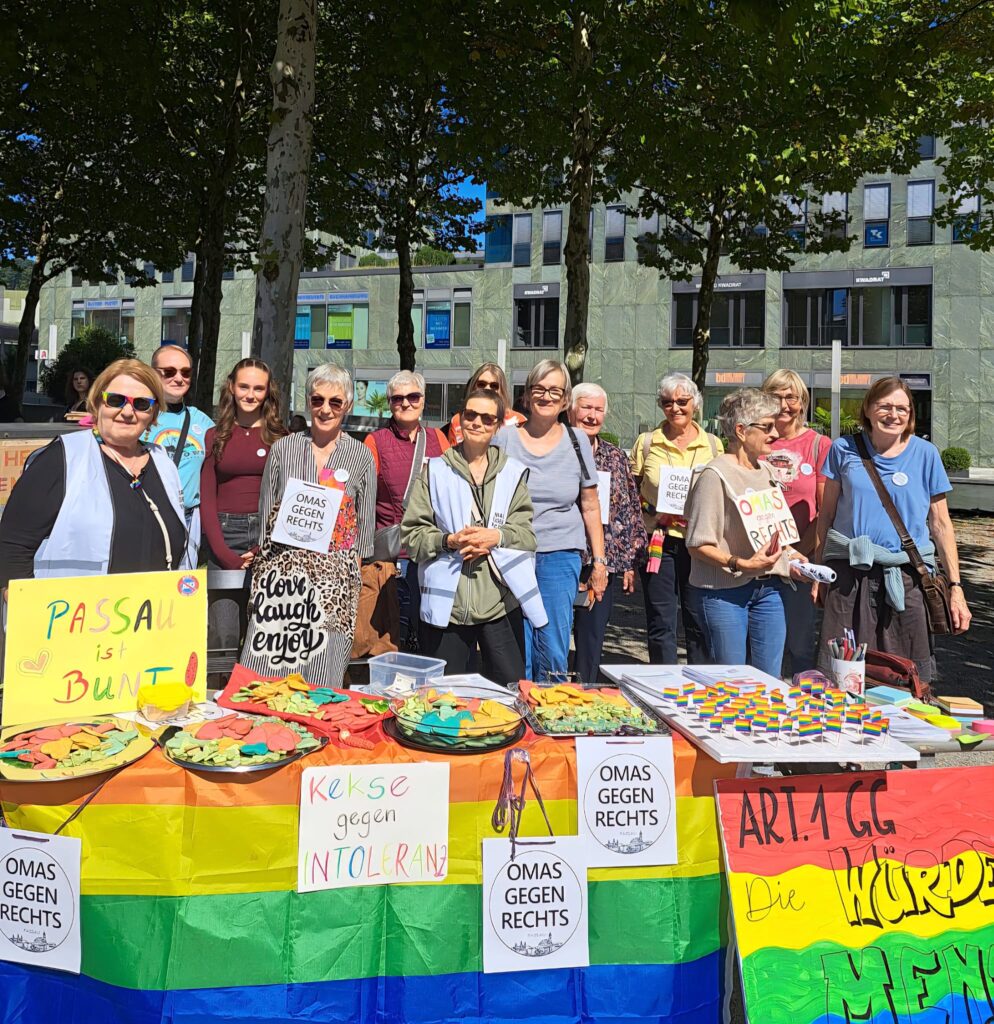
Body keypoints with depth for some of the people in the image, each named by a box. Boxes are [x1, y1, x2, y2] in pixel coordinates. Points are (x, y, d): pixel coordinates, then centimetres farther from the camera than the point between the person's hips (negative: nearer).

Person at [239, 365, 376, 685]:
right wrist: (262, 571, 7)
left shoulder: (362, 456, 6)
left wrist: (354, 570, 4)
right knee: (261, 684, -1)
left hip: (334, 577, 0)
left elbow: (365, 525, 9)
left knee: (321, 684, 1)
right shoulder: (283, 449, 7)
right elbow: (265, 514, 11)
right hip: (282, 570, 1)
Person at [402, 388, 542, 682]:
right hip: (446, 605, -1)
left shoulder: (513, 473, 11)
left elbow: (527, 532, 4)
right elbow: (412, 534, 2)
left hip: (500, 603, 1)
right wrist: (449, 541, -14)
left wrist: (497, 537, -15)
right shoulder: (436, 471, 7)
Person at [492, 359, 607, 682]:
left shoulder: (577, 441, 6)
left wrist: (599, 561, 7)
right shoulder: (505, 438, 3)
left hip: (560, 555, 1)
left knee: (554, 652, 1)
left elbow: (590, 506, 9)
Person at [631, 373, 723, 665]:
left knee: (700, 623, 5)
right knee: (661, 624, 3)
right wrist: (655, 513, -5)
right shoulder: (646, 442, 6)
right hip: (658, 542, 0)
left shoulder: (713, 444, 9)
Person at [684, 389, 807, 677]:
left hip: (768, 588, 7)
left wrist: (792, 556, 5)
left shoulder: (766, 471, 11)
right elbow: (698, 545, -16)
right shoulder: (715, 475, -13)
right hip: (725, 591, -7)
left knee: (769, 680, 12)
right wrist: (741, 564, -25)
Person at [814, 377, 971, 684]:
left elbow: (940, 524, 6)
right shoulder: (844, 450, 4)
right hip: (849, 577, 0)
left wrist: (955, 586, 2)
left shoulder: (925, 454, 4)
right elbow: (827, 512, 10)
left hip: (907, 578, 0)